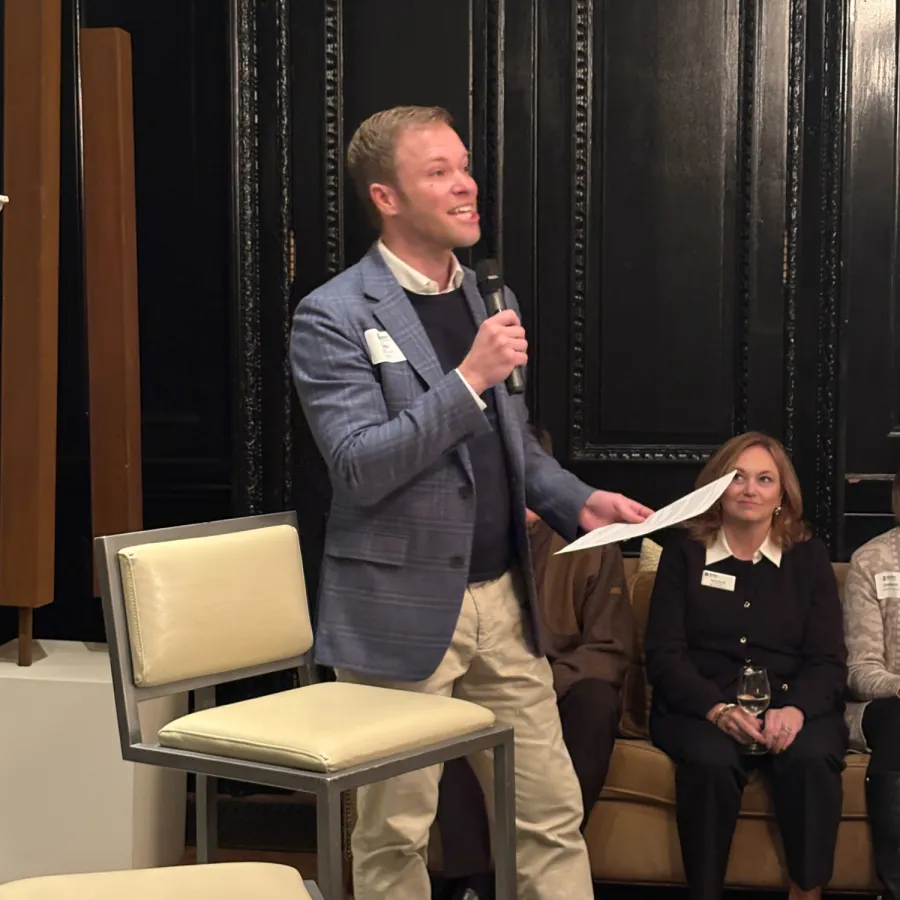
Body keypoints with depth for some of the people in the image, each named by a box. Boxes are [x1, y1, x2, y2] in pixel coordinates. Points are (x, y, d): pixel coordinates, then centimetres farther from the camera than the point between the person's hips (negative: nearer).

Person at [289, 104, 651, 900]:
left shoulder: (487, 298, 12)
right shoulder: (334, 317, -10)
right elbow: (359, 467, -20)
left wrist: (578, 501, 3)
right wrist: (469, 378, -24)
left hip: (503, 600, 6)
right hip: (401, 608, -6)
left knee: (553, 814, 9)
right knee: (395, 833, 7)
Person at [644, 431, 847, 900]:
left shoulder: (809, 556, 13)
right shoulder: (683, 553, 10)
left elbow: (829, 661, 5)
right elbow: (664, 654, 1)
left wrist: (796, 709, -18)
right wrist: (718, 709, -17)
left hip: (793, 707, 1)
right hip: (699, 707, -1)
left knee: (811, 757, -33)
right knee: (711, 761, -35)